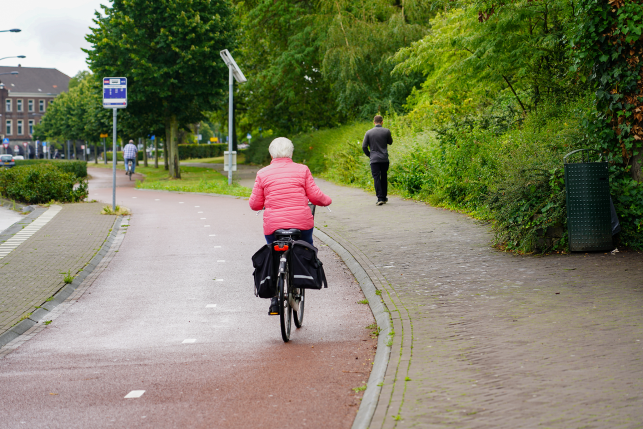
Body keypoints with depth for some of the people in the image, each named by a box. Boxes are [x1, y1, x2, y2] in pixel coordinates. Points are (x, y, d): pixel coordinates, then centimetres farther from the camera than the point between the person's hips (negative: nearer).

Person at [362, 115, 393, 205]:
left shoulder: (369, 132, -1)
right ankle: (384, 197, 22)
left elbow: (364, 146, 0)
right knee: (384, 178, 14)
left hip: (374, 159, -1)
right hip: (384, 159, 1)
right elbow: (390, 142, 13)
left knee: (376, 178, -2)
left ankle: (380, 198, -12)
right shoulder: (386, 131, -3)